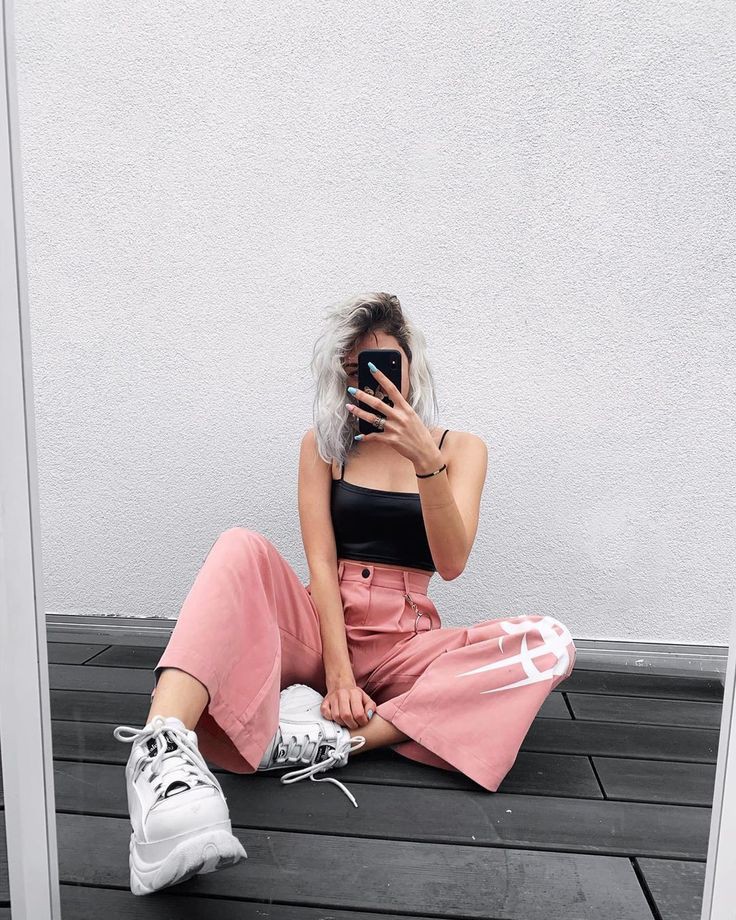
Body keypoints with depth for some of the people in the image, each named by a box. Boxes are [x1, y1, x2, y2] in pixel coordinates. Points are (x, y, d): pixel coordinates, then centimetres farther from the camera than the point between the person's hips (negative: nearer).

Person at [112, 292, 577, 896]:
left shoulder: (461, 449, 5)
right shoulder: (323, 445, 6)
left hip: (402, 642, 1)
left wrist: (425, 460, -24)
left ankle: (334, 739, -31)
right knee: (242, 548, -27)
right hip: (319, 626, 0)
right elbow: (321, 562, -5)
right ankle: (163, 754, -50)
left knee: (551, 645, -23)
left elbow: (451, 564, -10)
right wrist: (338, 673, -17)